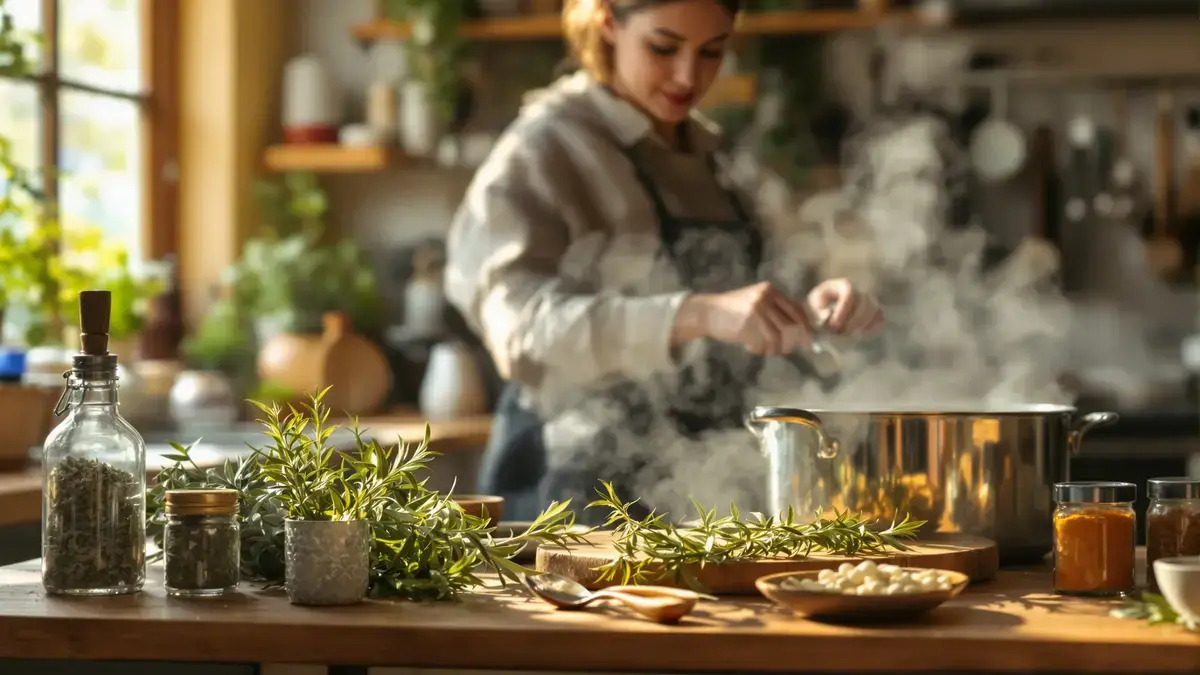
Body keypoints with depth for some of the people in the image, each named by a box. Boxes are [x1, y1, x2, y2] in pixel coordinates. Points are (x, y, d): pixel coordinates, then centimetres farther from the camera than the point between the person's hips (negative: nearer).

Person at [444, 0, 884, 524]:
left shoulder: (714, 152, 11)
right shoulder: (545, 150, -9)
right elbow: (524, 328, -25)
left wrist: (813, 312, -7)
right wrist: (698, 314, -38)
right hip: (580, 496, -6)